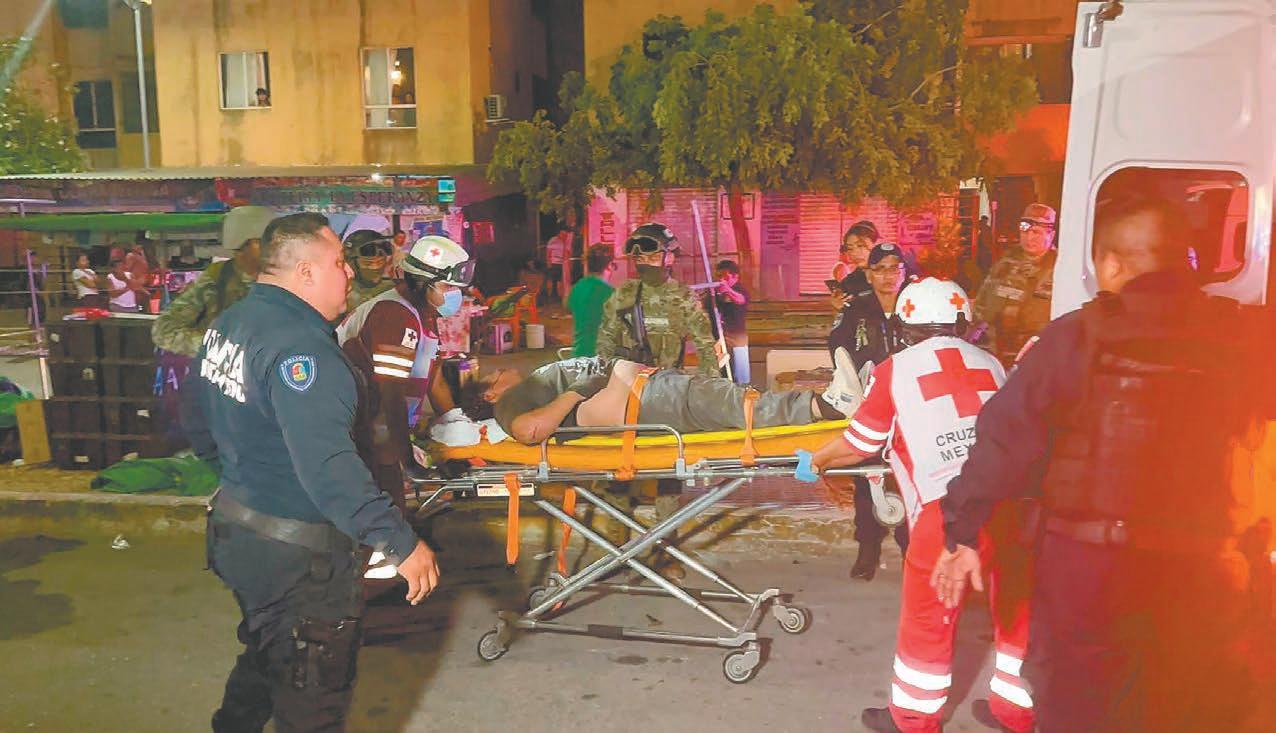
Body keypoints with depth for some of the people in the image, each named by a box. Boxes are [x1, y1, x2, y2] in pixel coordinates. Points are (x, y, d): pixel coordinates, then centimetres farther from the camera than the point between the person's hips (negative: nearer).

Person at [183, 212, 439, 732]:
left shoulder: (226, 324, 5)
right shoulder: (299, 347, -27)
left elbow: (198, 424, 17)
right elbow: (328, 468, -36)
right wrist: (402, 543, -34)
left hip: (233, 528, 10)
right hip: (294, 555, -9)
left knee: (265, 659, 30)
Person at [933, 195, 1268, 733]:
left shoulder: (1074, 338, -9)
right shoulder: (1237, 337, -3)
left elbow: (1003, 439, -8)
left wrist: (961, 532, -1)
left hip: (1085, 561, -2)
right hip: (1202, 568, 3)